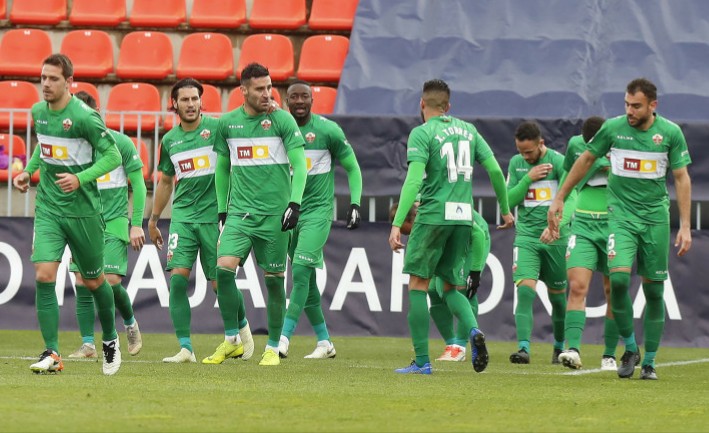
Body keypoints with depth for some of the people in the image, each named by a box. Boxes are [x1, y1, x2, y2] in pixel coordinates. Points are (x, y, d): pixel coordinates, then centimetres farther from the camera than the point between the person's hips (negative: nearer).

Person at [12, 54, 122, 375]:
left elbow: (113, 156, -13)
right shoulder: (38, 111, 4)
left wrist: (81, 179, -25)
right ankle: (51, 354, -12)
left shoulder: (84, 117, -16)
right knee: (44, 275, -14)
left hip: (82, 210, -4)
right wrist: (29, 170, 10)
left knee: (93, 281, 11)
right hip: (48, 207, 4)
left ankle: (110, 340, 37)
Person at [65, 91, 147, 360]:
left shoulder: (120, 142, -3)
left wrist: (137, 224, -3)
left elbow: (138, 184, 1)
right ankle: (88, 345, 3)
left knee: (111, 281, -12)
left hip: (114, 221, -3)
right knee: (83, 284, -3)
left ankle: (130, 322, 17)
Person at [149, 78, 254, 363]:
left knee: (221, 282, 1)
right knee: (178, 279, -11)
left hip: (214, 216, -3)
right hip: (183, 217, 3)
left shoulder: (217, 128, -4)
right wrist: (153, 220, 27)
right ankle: (185, 348, -9)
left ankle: (242, 327, 31)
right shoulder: (170, 140, 10)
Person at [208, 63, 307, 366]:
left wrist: (295, 203, -12)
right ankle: (231, 340, -2)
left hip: (274, 213, -2)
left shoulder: (282, 119, -2)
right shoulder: (227, 123, 8)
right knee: (224, 268, -14)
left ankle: (273, 347, 13)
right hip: (239, 212, 2)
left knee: (274, 279, 1)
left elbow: (299, 164, -2)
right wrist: (222, 209, 14)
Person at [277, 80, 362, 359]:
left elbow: (352, 168, 4)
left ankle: (284, 338, -21)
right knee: (306, 280, 7)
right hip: (289, 210, 4)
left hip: (318, 210, -4)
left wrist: (355, 204, -5)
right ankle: (324, 342, 17)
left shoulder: (328, 130, -6)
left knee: (301, 271, -17)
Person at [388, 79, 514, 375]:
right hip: (464, 217, 5)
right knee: (451, 286, 17)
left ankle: (421, 361, 0)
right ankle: (473, 330, -13)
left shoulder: (422, 133, -4)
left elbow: (413, 180, -15)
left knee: (417, 284, 4)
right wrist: (505, 210, 22)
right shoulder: (467, 130, 12)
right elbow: (495, 170, 9)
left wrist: (397, 224, -18)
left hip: (433, 215, -5)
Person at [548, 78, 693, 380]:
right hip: (621, 215, -1)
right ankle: (630, 348, -2)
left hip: (656, 216, 1)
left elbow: (682, 178, 2)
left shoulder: (670, 133, -3)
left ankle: (649, 361, 14)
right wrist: (559, 198, 15)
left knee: (654, 290, 2)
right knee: (619, 278, -20)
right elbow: (586, 160, 12)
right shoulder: (613, 128, -2)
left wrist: (685, 226, -4)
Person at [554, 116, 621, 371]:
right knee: (577, 286, -15)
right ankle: (573, 350, -23)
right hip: (583, 226, 1)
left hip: (614, 227, -1)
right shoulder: (576, 144, 2)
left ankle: (609, 355, 13)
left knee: (613, 292, 3)